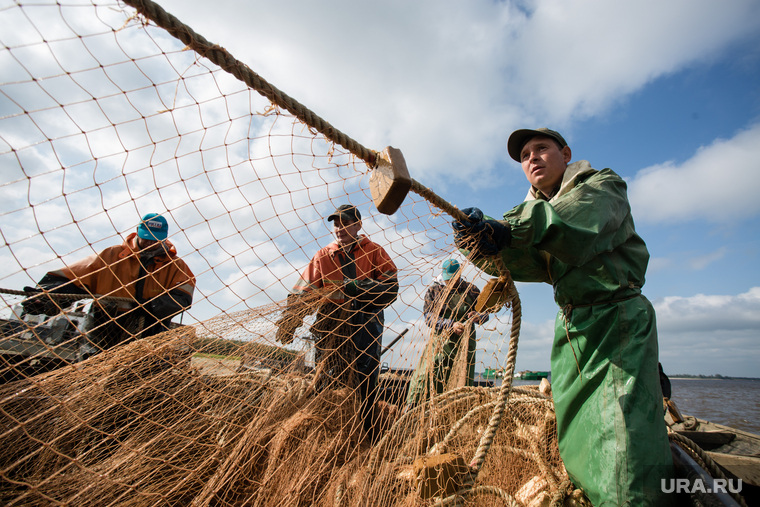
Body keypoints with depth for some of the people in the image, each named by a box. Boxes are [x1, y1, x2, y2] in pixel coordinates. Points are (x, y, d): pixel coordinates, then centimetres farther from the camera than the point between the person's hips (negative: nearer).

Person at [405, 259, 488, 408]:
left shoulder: (471, 289, 10)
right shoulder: (433, 290, 4)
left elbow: (485, 313, 12)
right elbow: (429, 317, -7)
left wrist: (478, 317, -14)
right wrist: (451, 325, -22)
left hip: (465, 342, 3)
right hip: (440, 341, -2)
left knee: (464, 379, 7)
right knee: (425, 374, -9)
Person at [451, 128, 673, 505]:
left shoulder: (603, 185, 1)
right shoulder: (534, 209, 14)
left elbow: (578, 233, -24)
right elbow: (528, 263, -9)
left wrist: (511, 230, -38)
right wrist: (482, 235, -28)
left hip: (619, 320, -5)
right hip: (570, 326, 5)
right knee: (575, 441, 11)